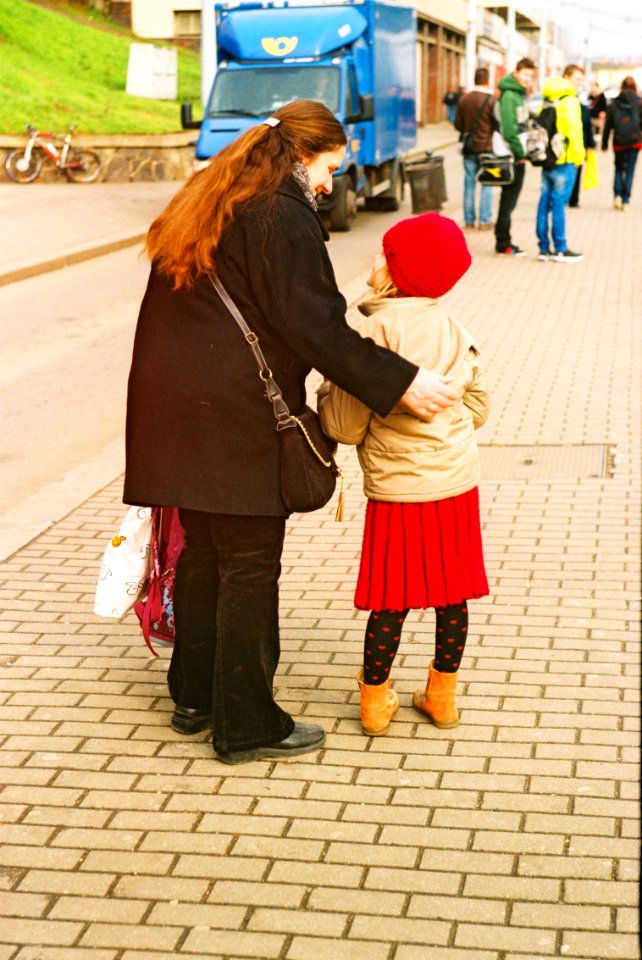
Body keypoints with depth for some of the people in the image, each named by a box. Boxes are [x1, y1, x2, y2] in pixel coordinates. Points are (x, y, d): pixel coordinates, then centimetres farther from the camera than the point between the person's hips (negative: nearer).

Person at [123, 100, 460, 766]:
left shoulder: (207, 204, 16)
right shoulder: (283, 216, -12)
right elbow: (315, 327, -18)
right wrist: (398, 383, -16)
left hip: (174, 404, 9)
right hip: (237, 416, -9)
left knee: (203, 553, 18)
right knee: (250, 567, 1)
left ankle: (193, 697, 30)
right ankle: (246, 726, 10)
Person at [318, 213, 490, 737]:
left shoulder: (375, 333, -15)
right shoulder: (454, 331, 2)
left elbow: (346, 426, -12)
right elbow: (478, 406, 12)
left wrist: (328, 393, 7)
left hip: (398, 490, -5)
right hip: (459, 484, 5)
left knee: (390, 600, 6)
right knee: (452, 596, 13)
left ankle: (375, 701, 20)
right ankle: (443, 697, 27)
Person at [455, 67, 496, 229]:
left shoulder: (463, 99, 1)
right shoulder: (491, 100, -12)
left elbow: (458, 124, 5)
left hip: (469, 148, 4)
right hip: (487, 146, -4)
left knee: (469, 183, 9)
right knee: (487, 184, 3)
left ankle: (469, 220, 12)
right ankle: (485, 220, 2)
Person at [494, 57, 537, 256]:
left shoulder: (520, 93, 15)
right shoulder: (509, 96, -16)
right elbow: (509, 129, -21)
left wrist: (523, 152, 11)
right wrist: (520, 153, -16)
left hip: (518, 155, 9)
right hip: (511, 156, -9)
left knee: (510, 198, 13)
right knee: (509, 199, -4)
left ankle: (503, 240, 20)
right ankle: (503, 243, 2)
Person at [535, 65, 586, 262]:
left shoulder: (547, 100, 13)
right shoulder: (569, 100, -10)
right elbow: (573, 130, -16)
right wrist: (578, 155, -8)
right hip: (564, 160, -7)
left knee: (545, 203, 8)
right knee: (558, 204, -5)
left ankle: (544, 248, 12)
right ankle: (560, 250, 0)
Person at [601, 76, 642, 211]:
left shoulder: (614, 103, 1)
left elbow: (607, 125, 4)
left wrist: (604, 144, 11)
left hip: (619, 142, 1)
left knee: (619, 168, 17)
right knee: (630, 171, 6)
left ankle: (617, 195, -2)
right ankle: (626, 201, 3)